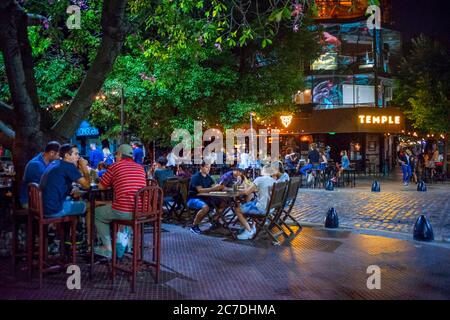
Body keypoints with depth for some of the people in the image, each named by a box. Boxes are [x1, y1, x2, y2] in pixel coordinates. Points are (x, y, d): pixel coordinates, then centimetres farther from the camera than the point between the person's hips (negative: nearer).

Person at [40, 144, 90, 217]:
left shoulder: (55, 163, 13)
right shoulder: (68, 166, -13)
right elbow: (86, 185, -11)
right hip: (54, 210, -9)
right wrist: (84, 167, -1)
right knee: (87, 205, 7)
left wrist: (81, 168, 10)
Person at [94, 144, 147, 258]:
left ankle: (108, 248, 19)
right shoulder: (140, 168, 14)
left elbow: (101, 186, 9)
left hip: (124, 212, -6)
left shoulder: (115, 166, 0)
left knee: (97, 213, 22)